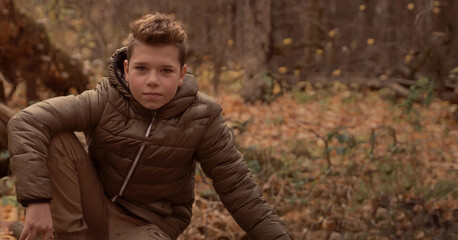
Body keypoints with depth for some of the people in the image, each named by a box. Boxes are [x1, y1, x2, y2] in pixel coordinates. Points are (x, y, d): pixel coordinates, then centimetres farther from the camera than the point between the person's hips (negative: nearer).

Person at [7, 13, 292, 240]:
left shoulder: (201, 118, -15)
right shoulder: (105, 102, -17)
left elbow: (237, 186, -9)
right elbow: (26, 123, -26)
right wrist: (37, 199, -36)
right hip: (97, 209, 2)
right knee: (59, 141, -24)